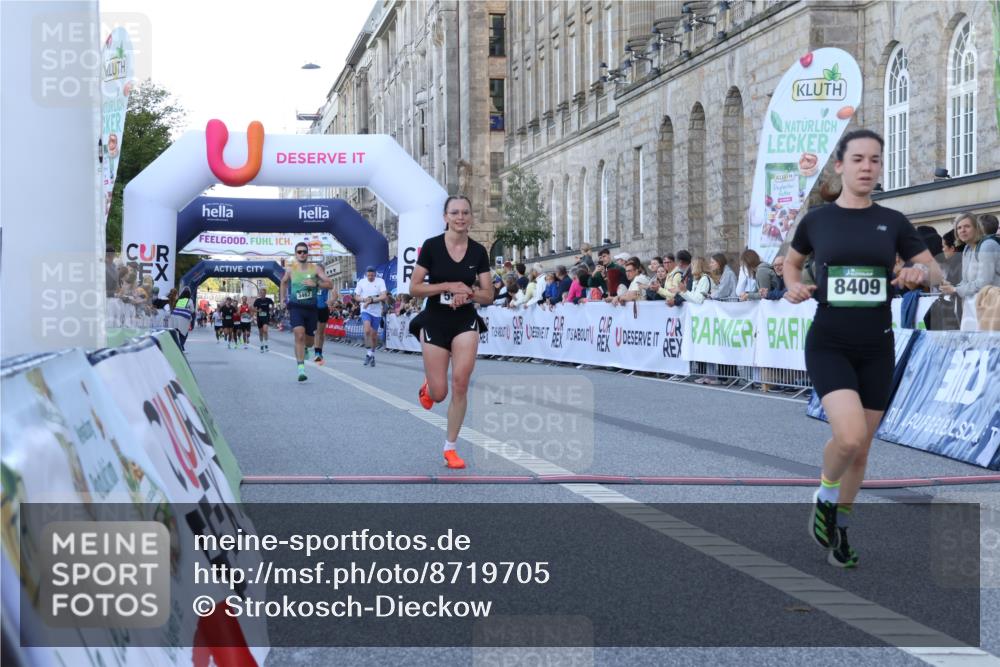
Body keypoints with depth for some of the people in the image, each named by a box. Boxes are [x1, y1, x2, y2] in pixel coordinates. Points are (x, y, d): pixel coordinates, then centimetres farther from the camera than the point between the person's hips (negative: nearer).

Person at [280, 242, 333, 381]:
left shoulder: (315, 268, 0)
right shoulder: (290, 269, 3)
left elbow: (330, 285, -5)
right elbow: (284, 282, 25)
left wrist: (315, 283, -19)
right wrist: (283, 297, 18)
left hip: (311, 307, 2)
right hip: (296, 307, -2)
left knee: (309, 340, 11)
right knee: (299, 335, -23)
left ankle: (305, 349, 51)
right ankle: (301, 368, -26)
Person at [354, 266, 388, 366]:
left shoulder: (380, 281, -4)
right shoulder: (361, 282, 2)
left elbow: (384, 296, -12)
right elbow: (356, 297, 7)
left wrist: (371, 301, -19)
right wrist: (364, 299, -14)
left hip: (376, 312, 0)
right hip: (365, 310, 0)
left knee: (374, 334, 6)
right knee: (367, 330, -22)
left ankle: (372, 354, 25)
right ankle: (369, 353, -12)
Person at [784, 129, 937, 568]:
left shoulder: (893, 222, 3)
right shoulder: (817, 220, 0)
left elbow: (935, 271, 8)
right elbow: (792, 260, 19)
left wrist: (921, 273, -15)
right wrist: (794, 285, -3)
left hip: (877, 349, 3)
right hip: (829, 345, -3)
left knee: (861, 449, 8)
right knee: (850, 436, -22)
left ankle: (840, 528, 29)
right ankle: (824, 498, 9)